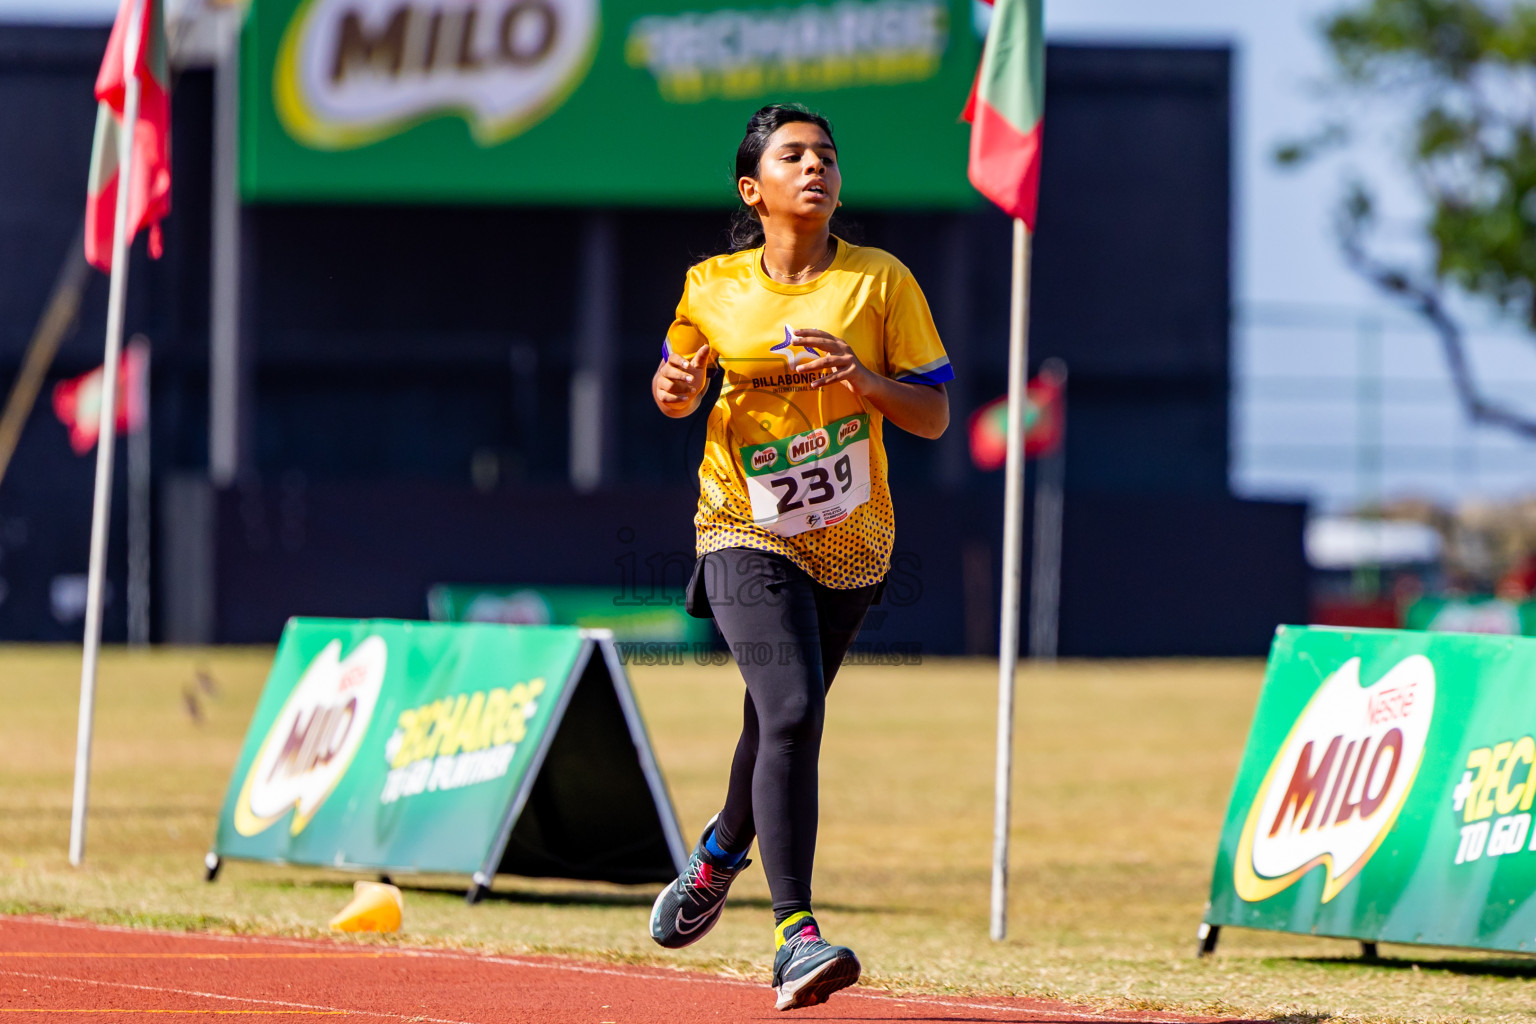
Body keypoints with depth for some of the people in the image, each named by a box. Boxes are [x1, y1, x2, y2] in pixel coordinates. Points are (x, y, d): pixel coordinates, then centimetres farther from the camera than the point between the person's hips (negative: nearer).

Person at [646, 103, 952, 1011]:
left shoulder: (882, 282, -5)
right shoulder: (713, 289, -1)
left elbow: (934, 415, -5)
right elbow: (676, 392, 14)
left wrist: (862, 377, -23)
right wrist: (675, 385, -9)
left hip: (848, 543, 2)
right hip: (745, 532, -2)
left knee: (783, 716, 19)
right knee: (791, 710, -22)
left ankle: (723, 849, 52)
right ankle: (795, 935, -26)